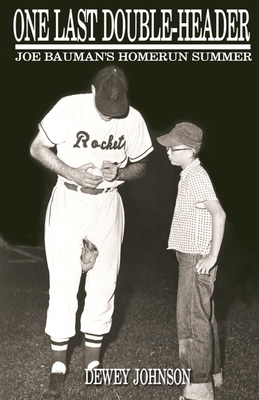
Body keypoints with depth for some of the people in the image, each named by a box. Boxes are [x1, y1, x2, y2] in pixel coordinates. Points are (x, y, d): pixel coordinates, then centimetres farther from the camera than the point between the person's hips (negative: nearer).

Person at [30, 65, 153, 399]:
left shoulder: (133, 119, -6)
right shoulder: (69, 108, -13)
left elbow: (140, 166, 6)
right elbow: (37, 148, -6)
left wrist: (118, 173, -16)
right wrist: (71, 172, -20)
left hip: (107, 206, 2)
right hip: (67, 203, -2)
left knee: (103, 284, 8)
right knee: (63, 284, -2)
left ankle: (92, 361, 23)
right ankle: (58, 367, 10)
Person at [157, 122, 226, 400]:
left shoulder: (196, 177, -17)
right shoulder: (191, 175, 12)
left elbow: (219, 214, -26)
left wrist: (212, 256, -23)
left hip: (196, 259, -10)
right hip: (191, 256, 10)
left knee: (192, 320, -5)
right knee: (202, 317, 18)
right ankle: (211, 372, 32)